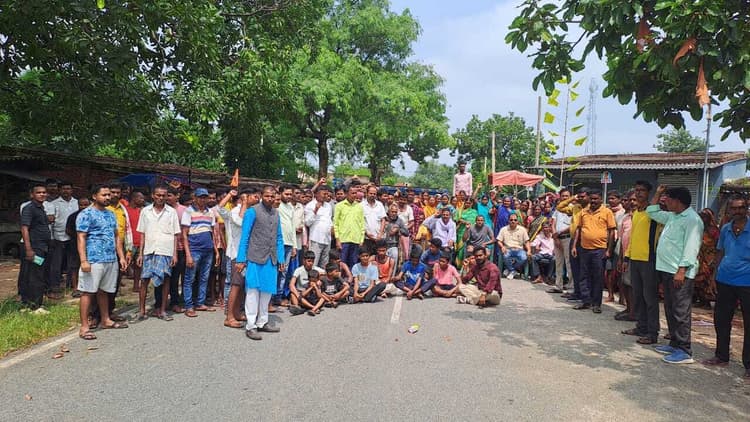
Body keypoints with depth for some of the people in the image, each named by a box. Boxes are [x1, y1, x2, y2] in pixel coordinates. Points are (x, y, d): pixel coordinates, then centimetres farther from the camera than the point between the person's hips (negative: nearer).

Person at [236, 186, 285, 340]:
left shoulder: (276, 213, 12)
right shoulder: (253, 211, -6)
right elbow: (244, 237, -6)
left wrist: (280, 259, 12)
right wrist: (241, 260, -9)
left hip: (271, 260, 6)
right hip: (255, 259, -6)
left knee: (267, 291, 11)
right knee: (253, 291, -1)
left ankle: (262, 322, 23)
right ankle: (250, 326, 6)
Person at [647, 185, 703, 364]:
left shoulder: (692, 219, -13)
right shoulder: (672, 216, 16)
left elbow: (691, 247, -20)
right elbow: (652, 212, 31)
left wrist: (681, 270, -24)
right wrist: (657, 194, 21)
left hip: (680, 272, -10)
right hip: (667, 270, 10)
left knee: (681, 312, -6)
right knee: (670, 309, 15)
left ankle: (684, 351, -1)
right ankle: (674, 344, 25)